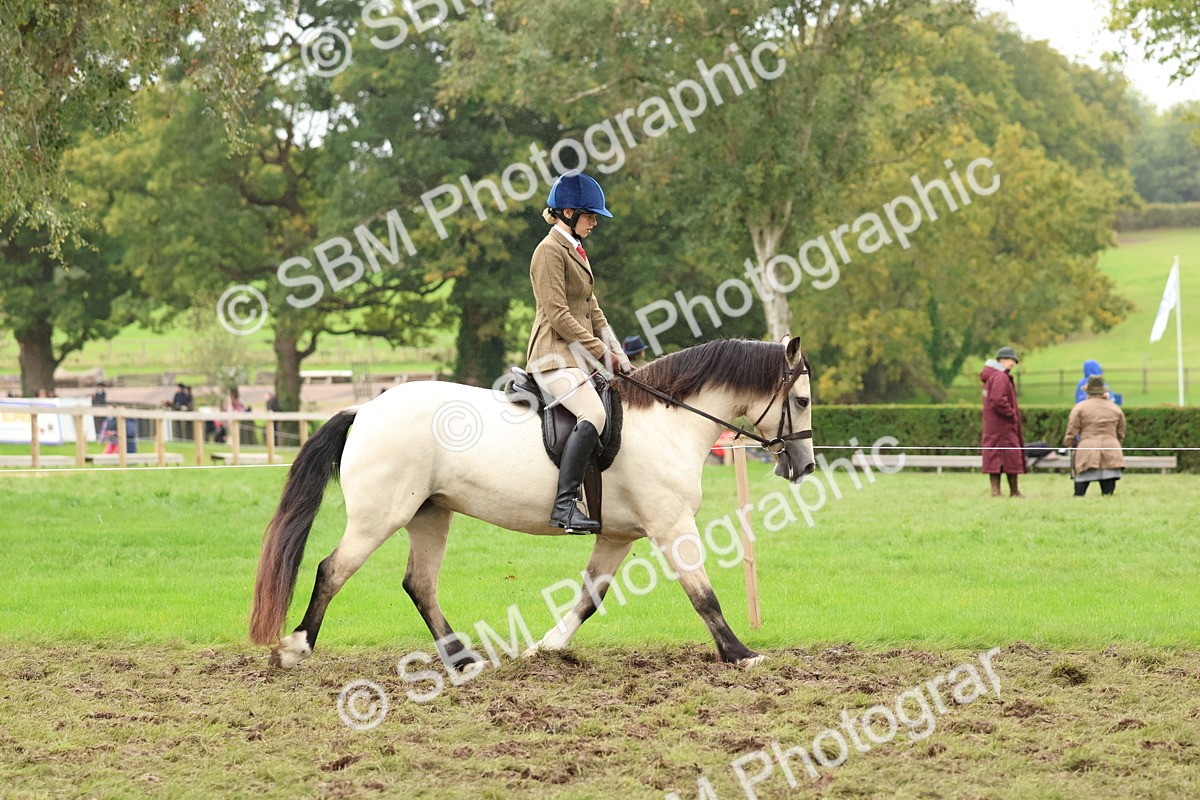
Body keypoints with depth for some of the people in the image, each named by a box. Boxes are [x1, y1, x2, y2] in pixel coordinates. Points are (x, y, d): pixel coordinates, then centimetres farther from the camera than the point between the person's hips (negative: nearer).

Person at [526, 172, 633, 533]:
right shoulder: (550, 250, -9)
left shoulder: (576, 252, 21)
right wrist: (601, 351, -15)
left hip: (577, 356, 11)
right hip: (554, 357, -11)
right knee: (593, 413, -31)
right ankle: (565, 505, -36)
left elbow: (592, 311, 22)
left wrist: (618, 355, 11)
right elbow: (558, 314, -16)